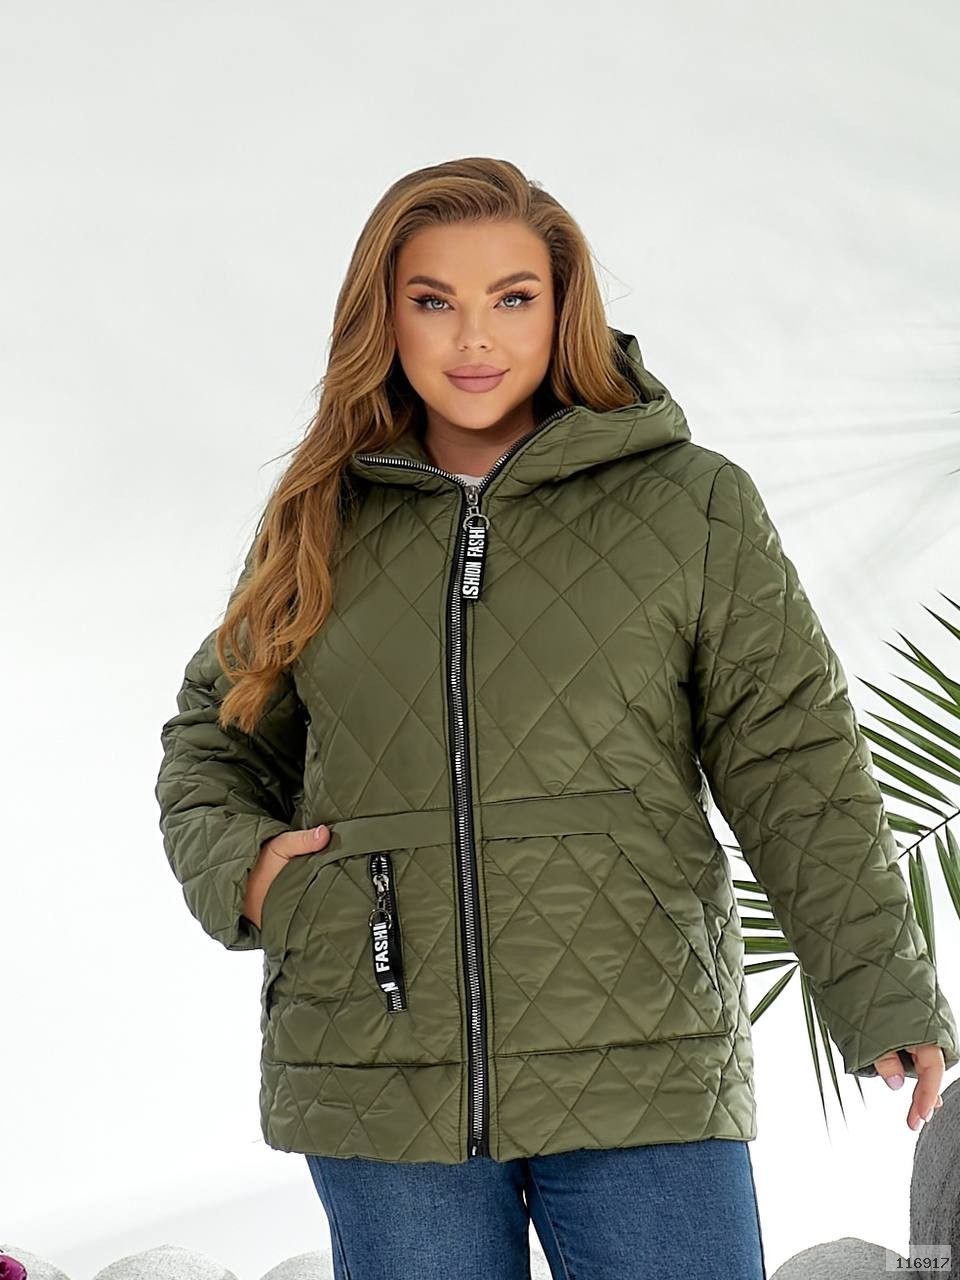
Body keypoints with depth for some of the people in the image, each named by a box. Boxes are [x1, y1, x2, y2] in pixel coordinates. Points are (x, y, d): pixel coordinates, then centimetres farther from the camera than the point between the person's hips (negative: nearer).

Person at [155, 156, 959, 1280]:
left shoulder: (692, 504, 3)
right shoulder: (320, 522, 10)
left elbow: (792, 760, 3)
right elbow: (215, 734, 21)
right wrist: (235, 867, 1)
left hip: (640, 1072, -2)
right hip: (379, 1089, 2)